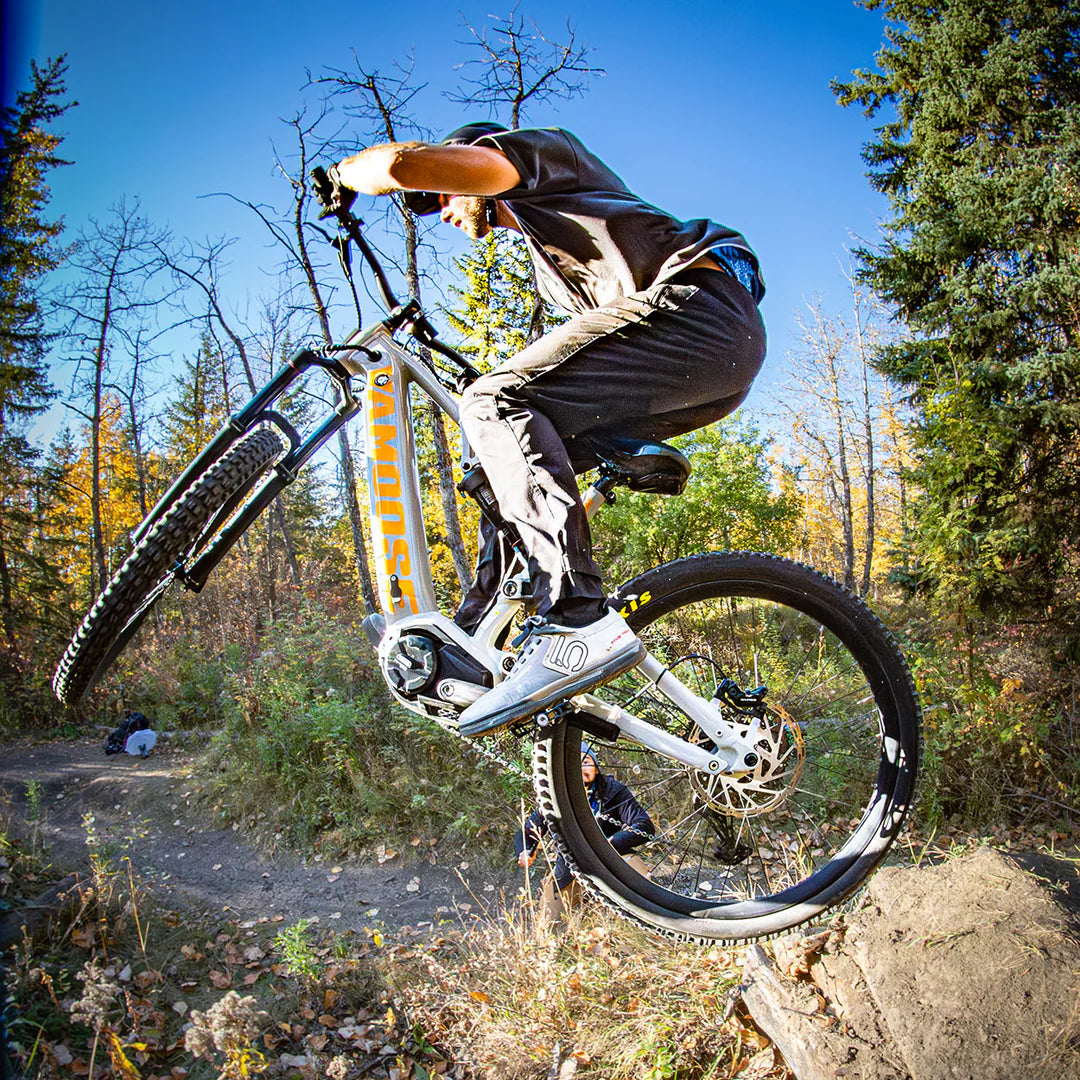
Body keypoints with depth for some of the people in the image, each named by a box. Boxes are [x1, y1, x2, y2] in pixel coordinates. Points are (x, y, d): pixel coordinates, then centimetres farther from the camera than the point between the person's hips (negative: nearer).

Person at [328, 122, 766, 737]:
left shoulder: (540, 147, 9)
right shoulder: (551, 256, 35)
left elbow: (402, 163, -7)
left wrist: (344, 173, 14)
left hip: (700, 308, -10)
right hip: (721, 367, 10)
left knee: (497, 403, -19)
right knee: (530, 441, 11)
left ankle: (579, 620, -32)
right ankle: (479, 631, 11)